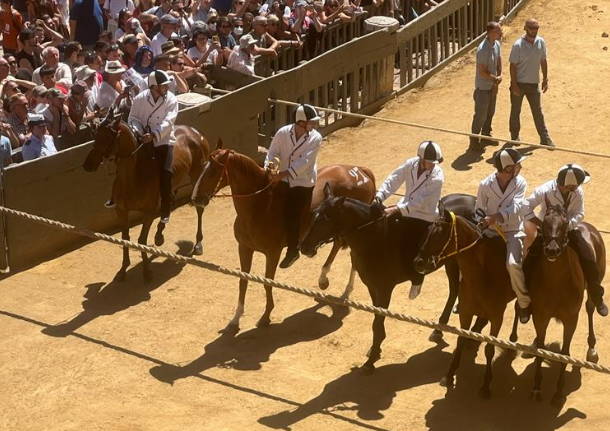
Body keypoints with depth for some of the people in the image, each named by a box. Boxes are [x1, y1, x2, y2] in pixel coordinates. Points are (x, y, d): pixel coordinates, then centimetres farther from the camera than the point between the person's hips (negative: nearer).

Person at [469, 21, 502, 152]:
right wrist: (496, 79, -15)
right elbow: (482, 72, -26)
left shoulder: (496, 44, -1)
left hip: (493, 86, 9)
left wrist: (499, 75, -3)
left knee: (490, 112, 23)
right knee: (480, 115, 0)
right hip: (483, 87, -9)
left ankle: (486, 136, 41)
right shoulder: (483, 49, -29)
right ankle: (474, 142, 14)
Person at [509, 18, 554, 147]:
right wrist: (514, 85, -15)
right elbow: (513, 65, -13)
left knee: (538, 112, 8)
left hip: (533, 84, 4)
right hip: (519, 83, -3)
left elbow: (543, 61, 8)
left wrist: (545, 79, 6)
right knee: (516, 111, 11)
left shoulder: (541, 42, -3)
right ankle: (515, 137, 26)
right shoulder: (518, 45, -17)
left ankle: (545, 139, 13)